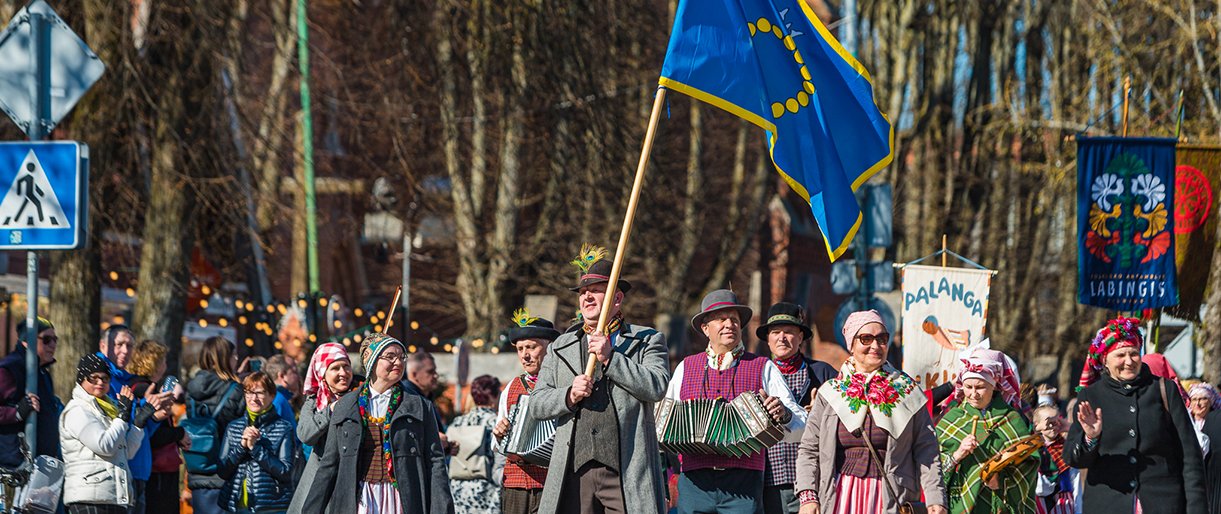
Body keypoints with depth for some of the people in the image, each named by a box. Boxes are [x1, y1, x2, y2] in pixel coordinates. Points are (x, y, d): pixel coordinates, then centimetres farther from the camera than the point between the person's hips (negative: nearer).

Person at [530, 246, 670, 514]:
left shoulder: (647, 340, 11)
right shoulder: (559, 348, 20)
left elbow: (656, 387, -5)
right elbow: (536, 405, 14)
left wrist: (610, 358, -9)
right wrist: (569, 395, -6)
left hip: (627, 471, -3)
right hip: (574, 471, 3)